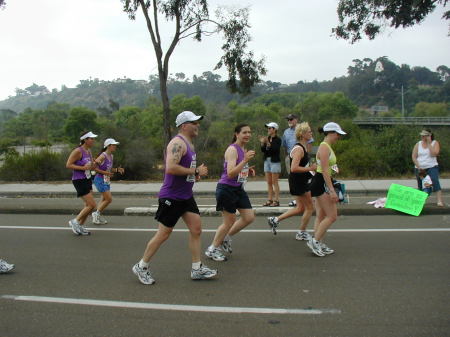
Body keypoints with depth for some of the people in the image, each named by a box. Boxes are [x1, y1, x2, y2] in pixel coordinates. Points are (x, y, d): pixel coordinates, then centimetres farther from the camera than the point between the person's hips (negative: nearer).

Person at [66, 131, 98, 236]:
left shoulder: (89, 151, 10)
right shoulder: (78, 151, -15)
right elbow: (68, 165, -18)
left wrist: (93, 166, -2)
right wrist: (83, 168, -23)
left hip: (87, 180, 9)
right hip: (79, 181, -9)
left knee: (88, 205, 11)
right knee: (92, 205, -10)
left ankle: (80, 226, 23)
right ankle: (75, 221, 5)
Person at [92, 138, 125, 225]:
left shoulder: (111, 156, 10)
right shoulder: (103, 156, -17)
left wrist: (117, 169, 5)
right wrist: (105, 173, -24)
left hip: (106, 181, 9)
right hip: (100, 180, -9)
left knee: (104, 199, 13)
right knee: (109, 199, -8)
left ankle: (97, 216, 23)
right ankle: (96, 214, 6)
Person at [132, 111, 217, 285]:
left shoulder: (188, 143, 14)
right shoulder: (177, 143, -18)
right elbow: (171, 168, -31)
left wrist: (196, 174, 9)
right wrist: (196, 171, -22)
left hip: (186, 196, 9)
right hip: (171, 197, -9)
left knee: (196, 228, 5)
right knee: (163, 233, 1)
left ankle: (197, 269, 14)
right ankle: (141, 267, 19)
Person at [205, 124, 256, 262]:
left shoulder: (244, 149, 10)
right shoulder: (232, 149, -18)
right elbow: (230, 173, -28)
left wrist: (248, 171, 4)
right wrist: (245, 160, -34)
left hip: (238, 189, 9)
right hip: (227, 189, -9)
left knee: (249, 217, 8)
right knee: (230, 221, 1)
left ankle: (226, 238, 27)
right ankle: (212, 249, 22)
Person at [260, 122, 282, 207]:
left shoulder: (277, 140, -8)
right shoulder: (267, 139, 10)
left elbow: (275, 149, -21)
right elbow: (263, 150, 7)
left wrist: (268, 143, -31)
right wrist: (262, 143, -8)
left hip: (275, 162, -7)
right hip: (267, 161, 7)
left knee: (274, 182, -4)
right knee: (269, 183, 8)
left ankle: (276, 200, 1)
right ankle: (269, 200, 13)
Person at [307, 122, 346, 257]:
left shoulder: (327, 147, 16)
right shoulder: (324, 147, -15)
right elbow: (325, 171, -22)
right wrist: (332, 191, -24)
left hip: (322, 183, 11)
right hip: (321, 183, -11)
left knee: (321, 216, 12)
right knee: (332, 216, -8)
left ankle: (318, 245, 18)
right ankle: (314, 240, 0)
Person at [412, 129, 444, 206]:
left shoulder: (435, 143, 1)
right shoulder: (418, 144, 7)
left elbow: (434, 154, -16)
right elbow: (414, 157, 3)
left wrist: (429, 143, -14)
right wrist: (418, 166, -8)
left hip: (432, 167, -3)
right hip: (419, 168, 3)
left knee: (435, 182, -22)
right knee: (420, 186, 9)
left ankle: (440, 201, -26)